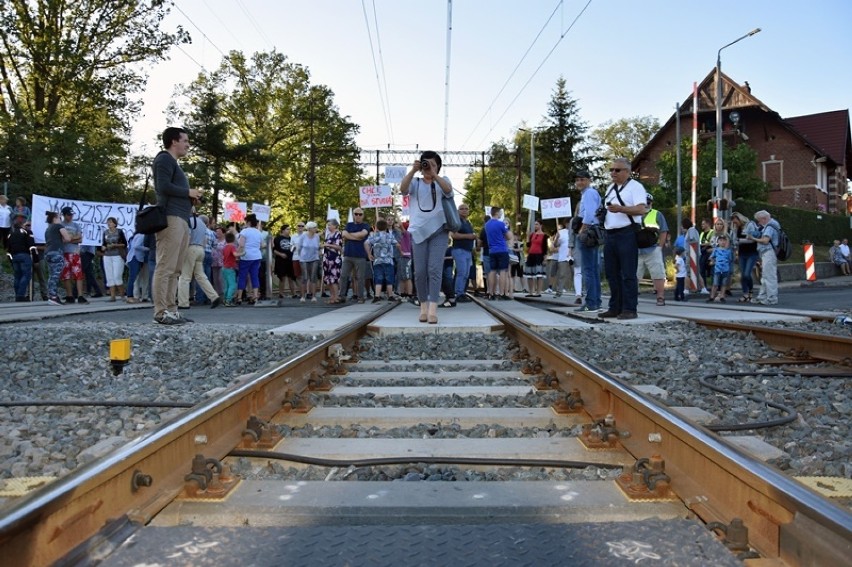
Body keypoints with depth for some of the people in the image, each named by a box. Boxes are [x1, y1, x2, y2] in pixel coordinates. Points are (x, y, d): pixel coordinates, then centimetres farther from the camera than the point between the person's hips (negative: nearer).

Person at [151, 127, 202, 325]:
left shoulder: (173, 162, 29)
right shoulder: (165, 159, -1)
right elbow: (163, 186, -15)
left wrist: (189, 201, 13)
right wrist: (188, 192, -4)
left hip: (181, 220, 10)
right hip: (171, 218, -10)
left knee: (175, 269, 8)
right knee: (165, 267, -13)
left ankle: (171, 310, 10)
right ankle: (161, 312, -15)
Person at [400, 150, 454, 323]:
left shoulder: (443, 181, 12)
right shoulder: (415, 183, 12)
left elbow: (448, 190, -12)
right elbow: (402, 189, -11)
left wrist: (434, 174, -22)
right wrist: (413, 170, -22)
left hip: (439, 231, -1)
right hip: (419, 231, 1)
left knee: (434, 269, -10)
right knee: (420, 271, -1)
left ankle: (433, 309, -14)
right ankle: (423, 306, 10)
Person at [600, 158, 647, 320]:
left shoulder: (635, 186, -4)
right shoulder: (610, 188, 21)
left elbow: (641, 209, -16)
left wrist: (620, 208, -25)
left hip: (627, 234, -8)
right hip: (610, 235, 8)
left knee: (628, 274, -6)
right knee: (612, 273, 9)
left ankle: (629, 309, -3)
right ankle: (615, 308, 16)